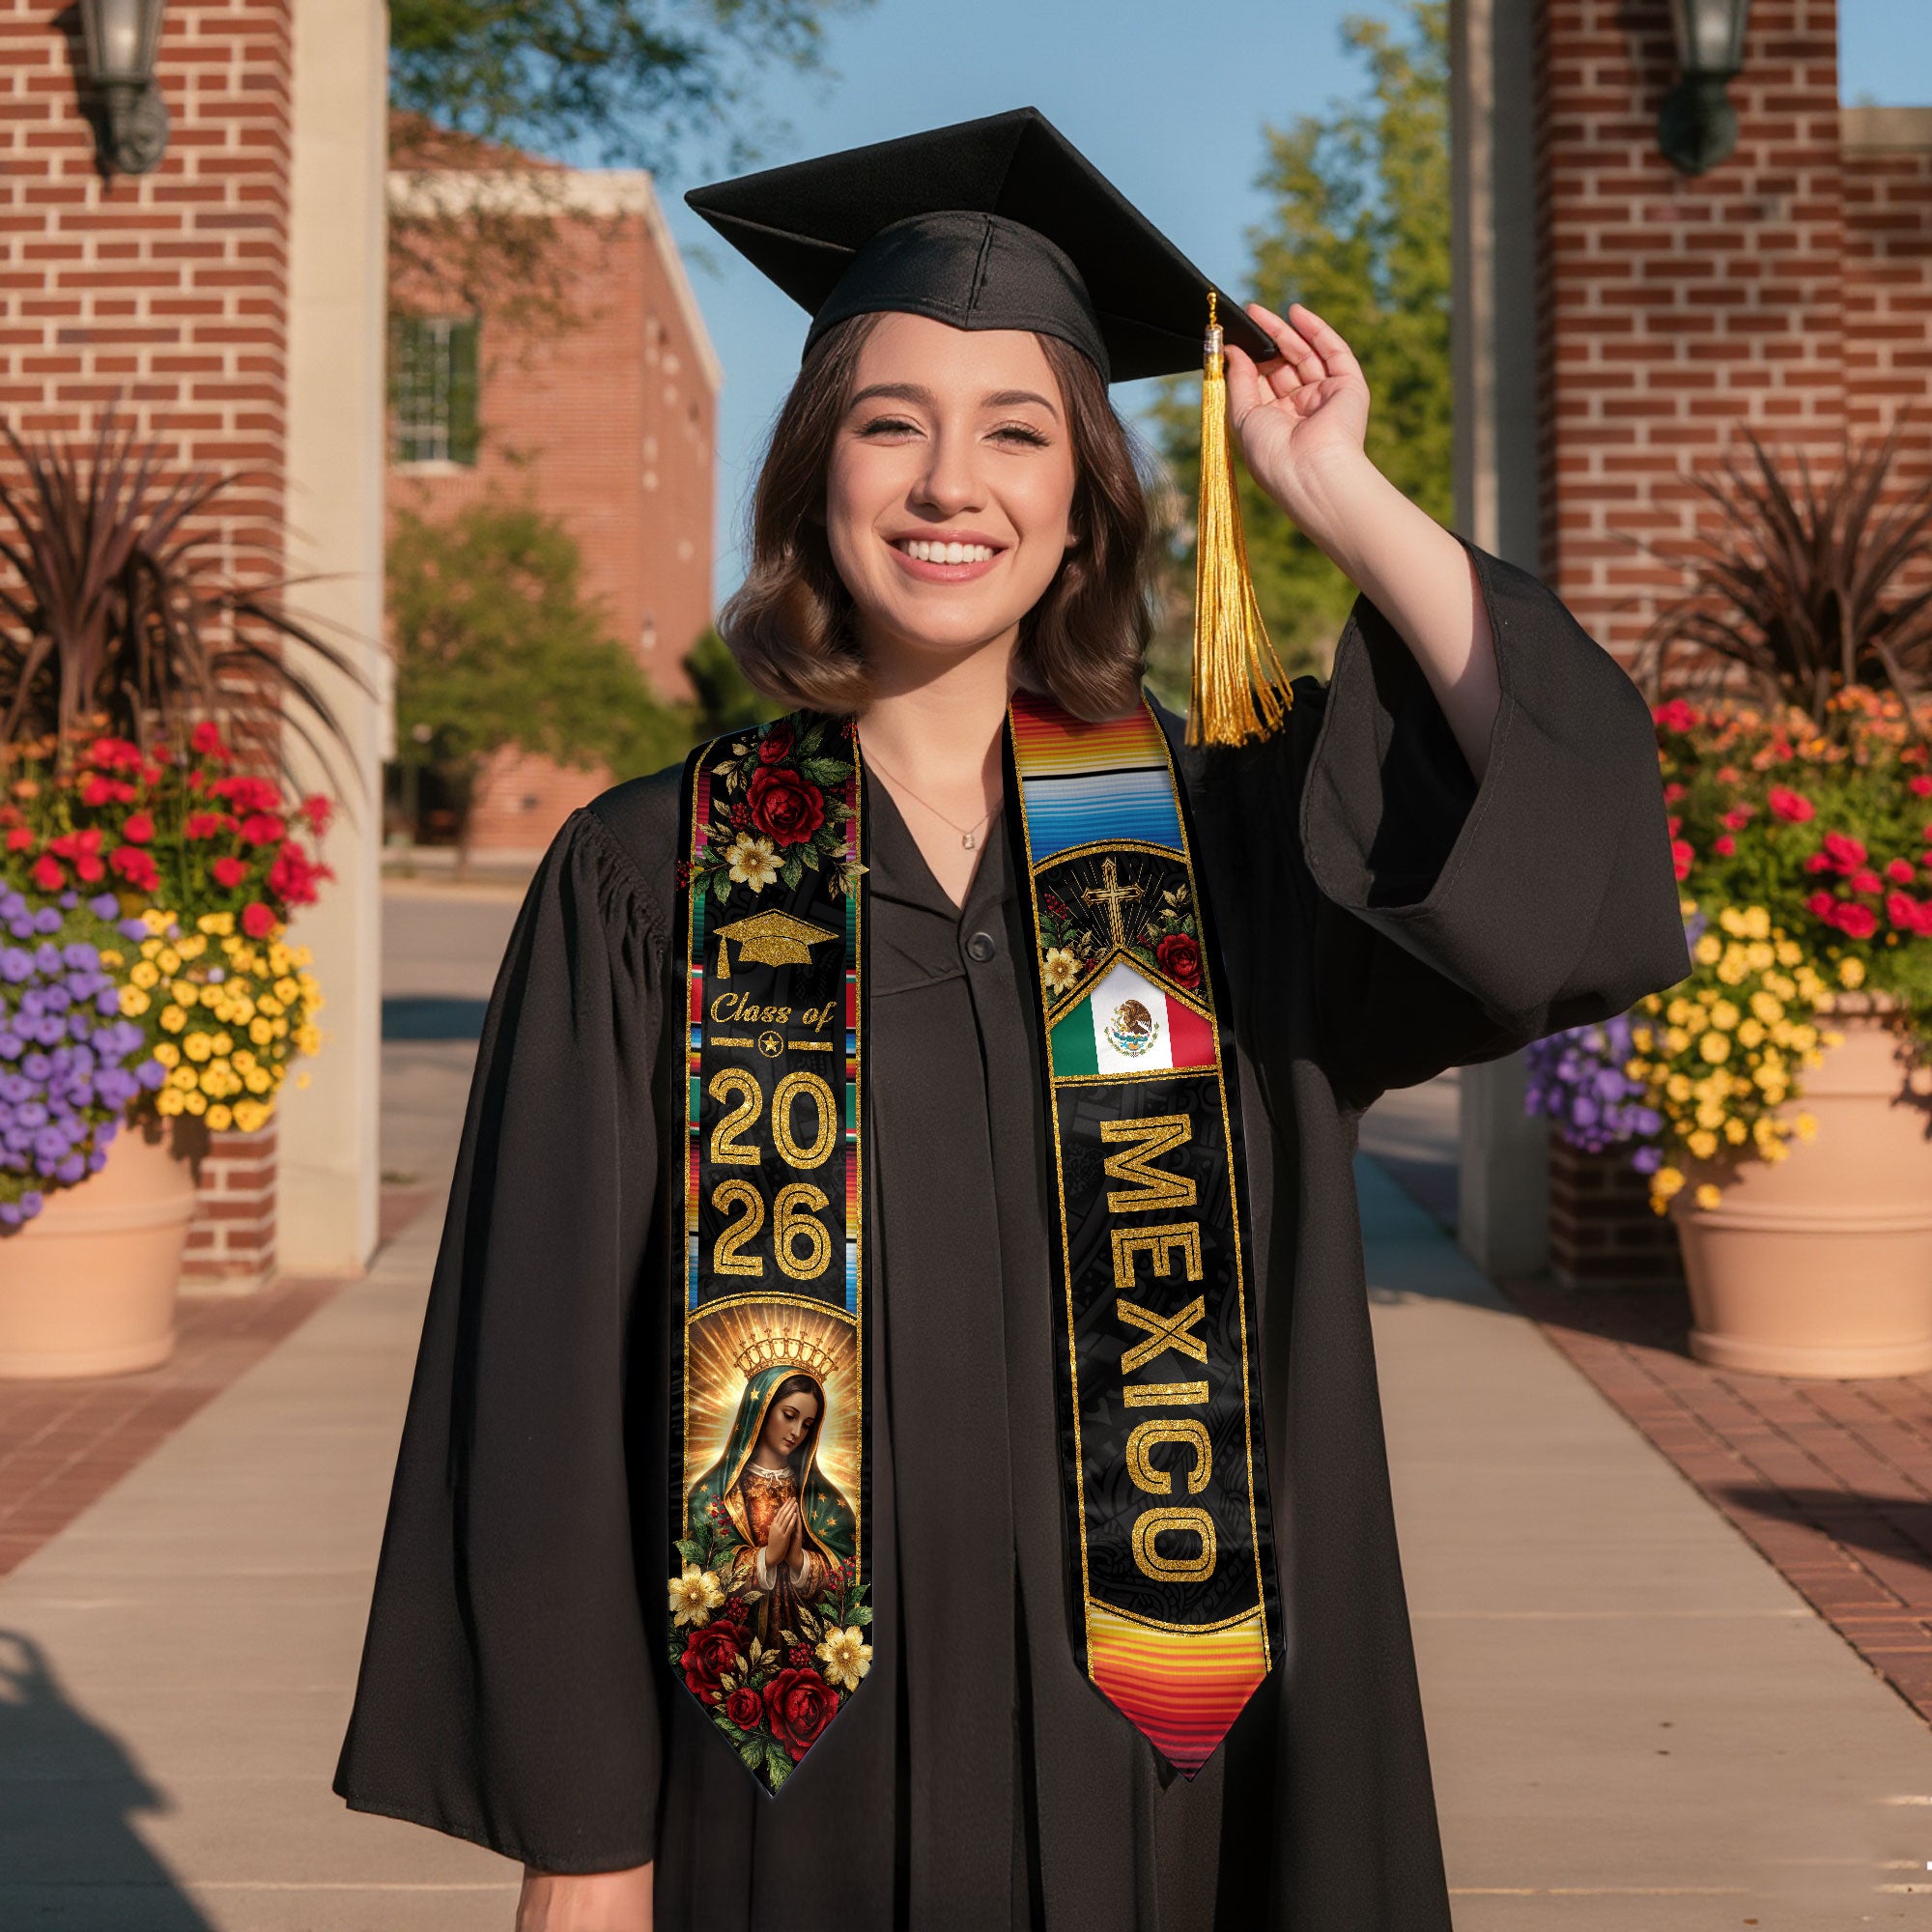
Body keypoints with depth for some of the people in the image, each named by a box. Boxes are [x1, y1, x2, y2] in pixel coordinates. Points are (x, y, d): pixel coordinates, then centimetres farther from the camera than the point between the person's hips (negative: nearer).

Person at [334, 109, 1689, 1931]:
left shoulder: (1220, 837, 2)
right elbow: (551, 1380, -4)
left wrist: (1338, 494, -10)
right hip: (793, 1774, -1)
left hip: (1149, 1763, 2)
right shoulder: (653, 883, -4)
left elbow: (1571, 823, -15)